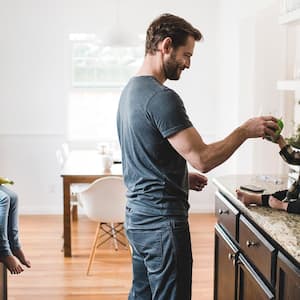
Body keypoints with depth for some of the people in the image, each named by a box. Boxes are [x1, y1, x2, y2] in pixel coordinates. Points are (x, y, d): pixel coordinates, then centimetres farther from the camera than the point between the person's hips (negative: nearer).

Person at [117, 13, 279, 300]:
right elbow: (203, 158, -22)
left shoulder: (130, 90, 12)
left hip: (137, 216, 10)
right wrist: (245, 131, -10)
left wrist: (181, 177, 13)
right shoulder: (162, 98, -20)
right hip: (162, 221, -10)